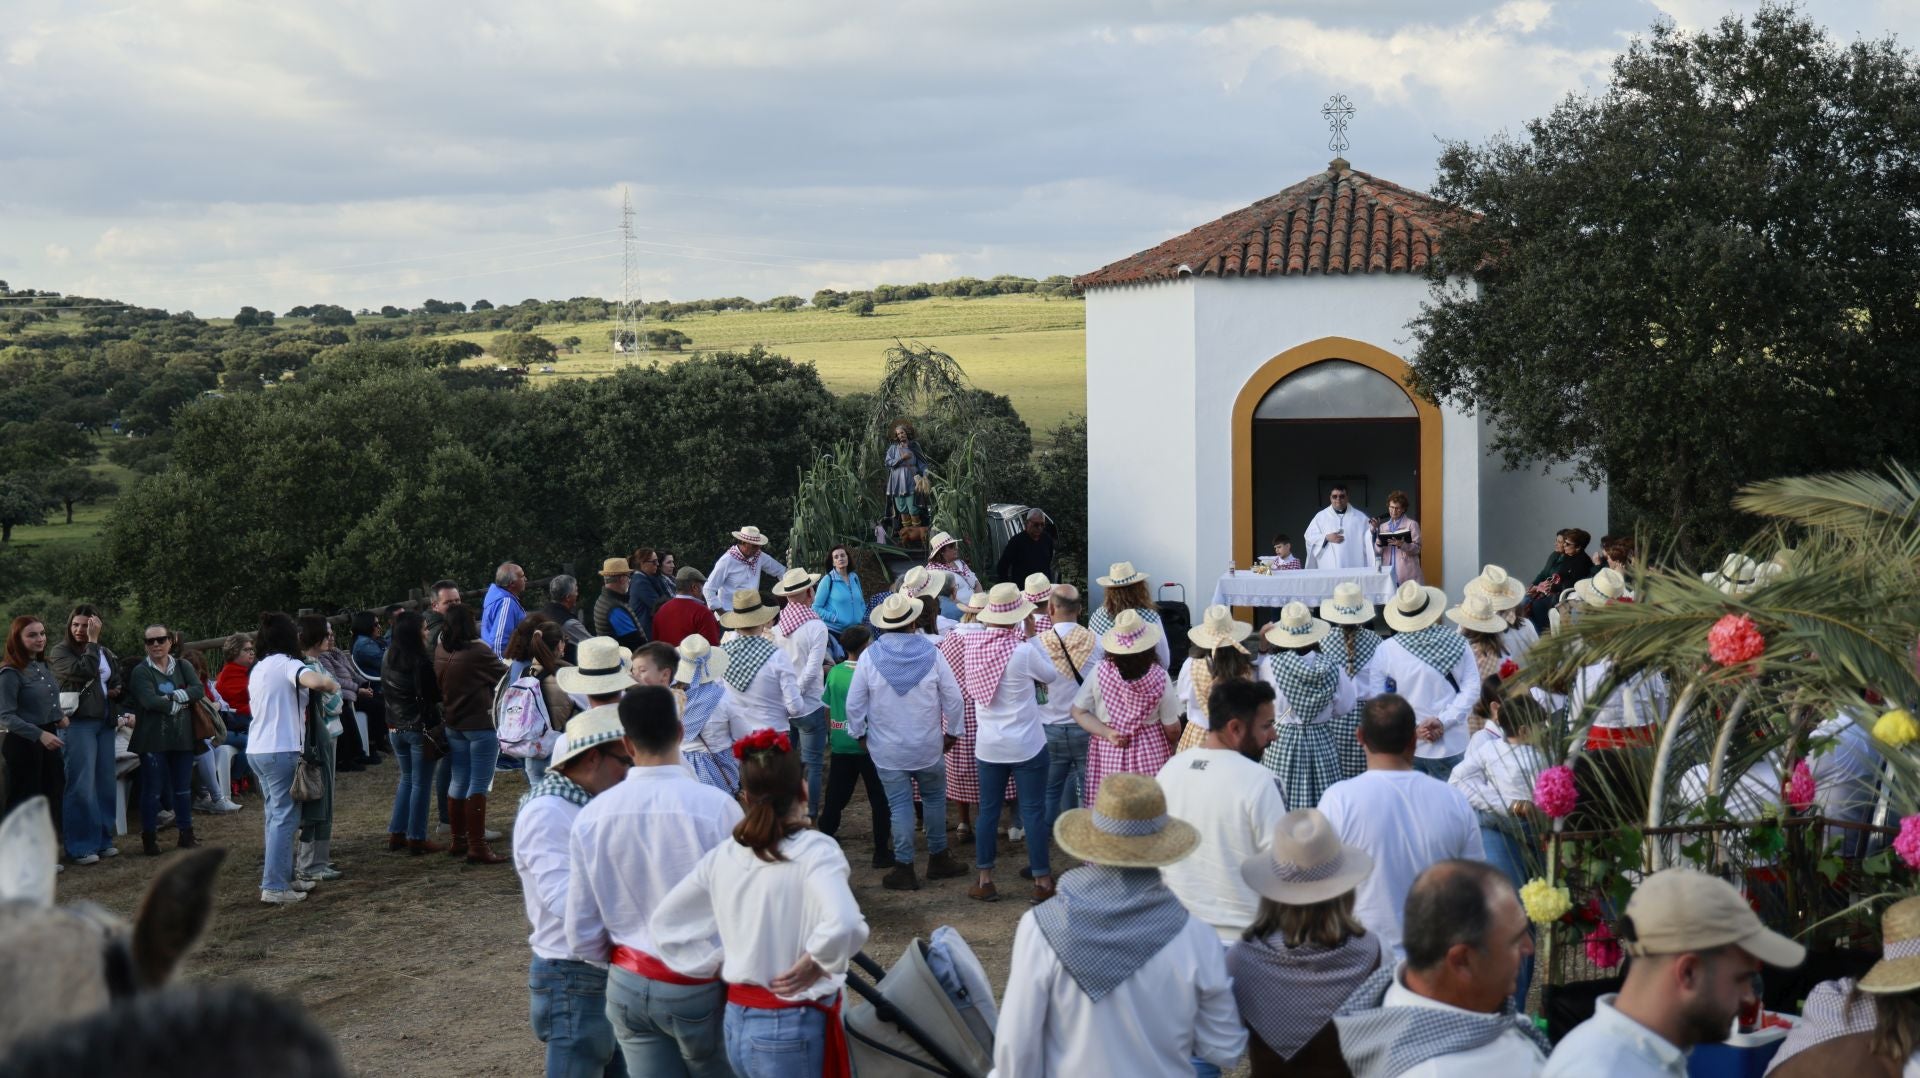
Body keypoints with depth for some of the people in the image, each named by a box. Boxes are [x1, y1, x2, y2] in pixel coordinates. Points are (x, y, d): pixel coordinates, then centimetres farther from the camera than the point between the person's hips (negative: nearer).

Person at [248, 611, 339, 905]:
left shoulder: (257, 669, 16)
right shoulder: (287, 665, -11)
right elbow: (314, 681, -32)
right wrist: (332, 683, -11)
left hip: (256, 749, 9)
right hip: (281, 750, -9)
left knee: (276, 814, 16)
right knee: (284, 817, -6)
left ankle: (283, 876, 20)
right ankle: (274, 887, -8)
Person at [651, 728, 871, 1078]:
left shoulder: (722, 856, 2)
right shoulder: (815, 850, -16)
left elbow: (664, 922, 10)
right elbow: (844, 925, -32)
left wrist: (719, 965, 7)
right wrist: (815, 965, -16)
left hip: (736, 1022, 6)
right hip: (796, 1028, -6)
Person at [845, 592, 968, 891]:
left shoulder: (870, 657, -10)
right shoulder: (930, 653, -8)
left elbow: (854, 703, -6)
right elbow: (954, 698, -5)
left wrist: (859, 734, 10)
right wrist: (953, 732, 8)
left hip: (887, 748, -1)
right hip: (929, 746, 1)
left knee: (899, 805, 3)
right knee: (934, 799, 17)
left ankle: (904, 868, 5)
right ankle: (938, 858, 26)